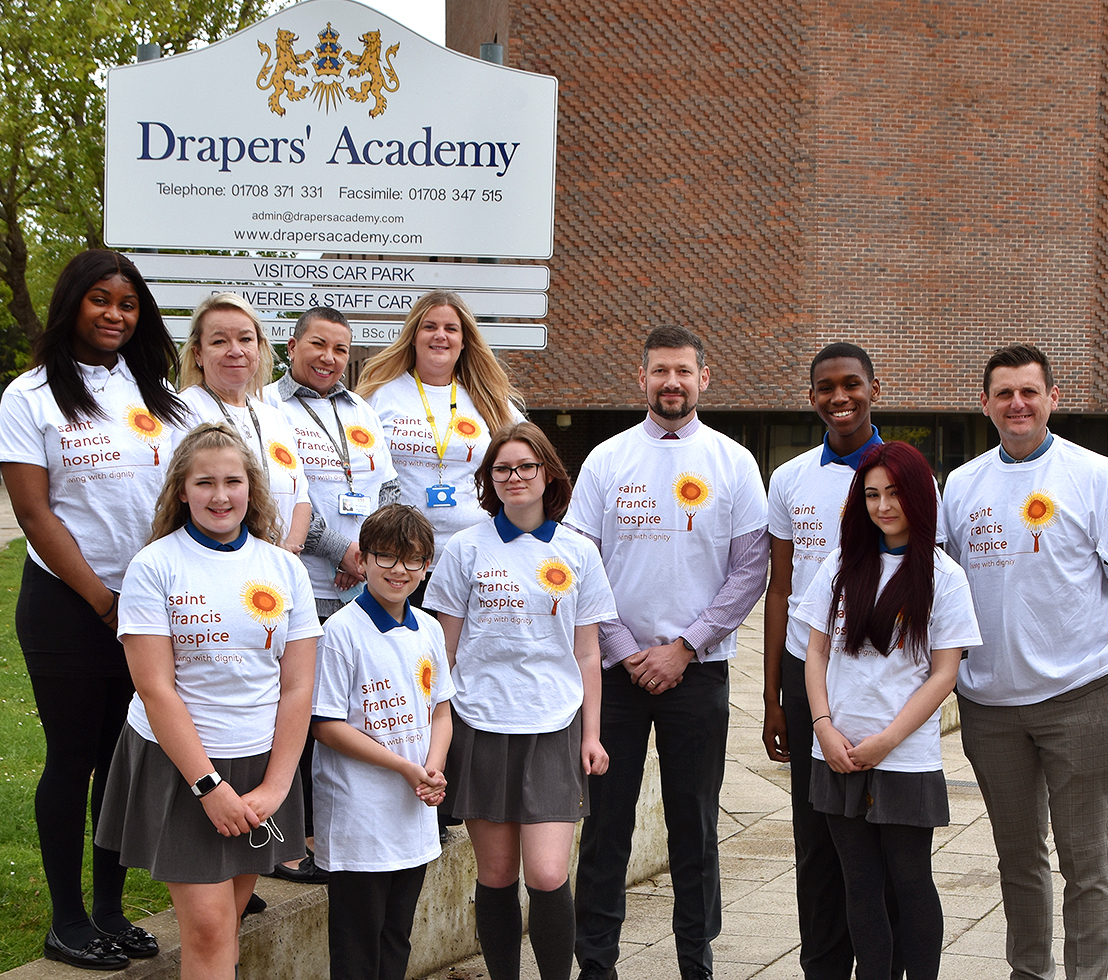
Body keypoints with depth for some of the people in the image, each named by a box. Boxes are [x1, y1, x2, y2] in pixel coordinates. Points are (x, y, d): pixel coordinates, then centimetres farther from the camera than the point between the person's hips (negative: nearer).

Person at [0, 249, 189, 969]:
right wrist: (102, 601, -11)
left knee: (127, 755, 8)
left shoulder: (157, 392, 10)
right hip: (67, 604, -4)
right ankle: (68, 921, 12)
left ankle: (111, 910, 19)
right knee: (73, 756, 2)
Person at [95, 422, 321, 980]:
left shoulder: (284, 569, 5)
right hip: (176, 764, -3)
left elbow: (298, 688, 3)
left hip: (261, 762, 3)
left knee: (223, 925, 8)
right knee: (207, 927, -7)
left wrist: (275, 786, -5)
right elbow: (156, 689, -10)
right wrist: (209, 786, -14)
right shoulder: (154, 568, -6)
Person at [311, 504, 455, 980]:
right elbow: (326, 725, -14)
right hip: (357, 820, -6)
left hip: (415, 817, 6)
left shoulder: (429, 629, 7)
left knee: (397, 941, 16)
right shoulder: (343, 630, -13)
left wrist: (434, 767, -5)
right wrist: (404, 766, -16)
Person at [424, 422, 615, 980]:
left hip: (554, 728, 0)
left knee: (548, 876, -10)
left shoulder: (578, 554, 6)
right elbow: (445, 648, 7)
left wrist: (591, 735, 6)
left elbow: (587, 654, 10)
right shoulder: (467, 549, 4)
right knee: (496, 877, 5)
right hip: (482, 726, 0)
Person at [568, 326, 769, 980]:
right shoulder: (606, 460, 4)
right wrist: (624, 651, -6)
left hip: (698, 671, -1)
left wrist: (683, 648, -8)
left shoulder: (734, 464, 2)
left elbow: (751, 571, -1)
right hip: (616, 667, 1)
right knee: (607, 820, 4)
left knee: (695, 825, 6)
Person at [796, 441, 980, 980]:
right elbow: (816, 652, 8)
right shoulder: (842, 565, 8)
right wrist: (825, 727, -5)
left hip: (906, 757, -3)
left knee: (911, 882, 3)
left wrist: (886, 740, -11)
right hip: (839, 754, 3)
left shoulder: (944, 577, -2)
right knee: (861, 881, 7)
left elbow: (944, 674, -4)